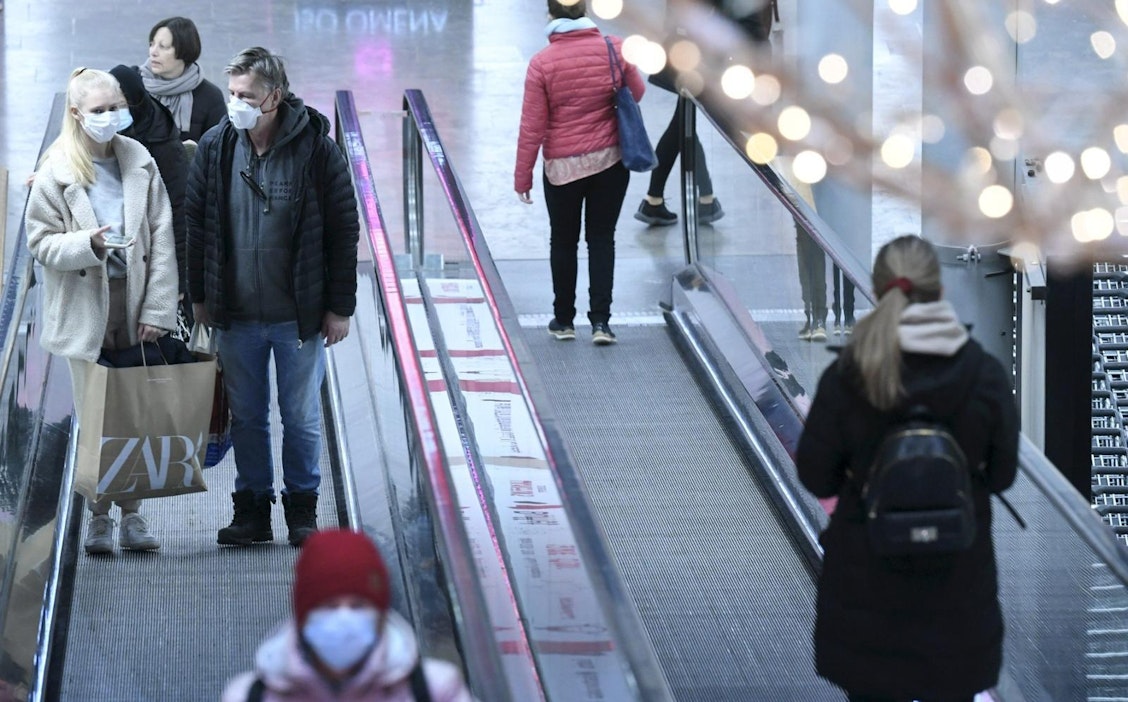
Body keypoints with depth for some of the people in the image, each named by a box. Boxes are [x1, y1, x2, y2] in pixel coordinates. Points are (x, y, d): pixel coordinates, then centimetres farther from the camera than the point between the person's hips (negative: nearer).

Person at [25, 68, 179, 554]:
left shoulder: (140, 163, 3)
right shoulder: (56, 173, -2)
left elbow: (162, 240, 2)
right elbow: (41, 242, -2)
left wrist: (157, 309, -5)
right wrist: (87, 244, -21)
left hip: (136, 306, 2)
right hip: (86, 309, -2)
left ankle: (132, 514, 14)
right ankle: (99, 518, 11)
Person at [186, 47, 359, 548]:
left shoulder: (316, 149, -12)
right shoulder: (215, 148, -3)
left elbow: (344, 231, -6)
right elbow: (198, 225, 8)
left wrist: (340, 307, -5)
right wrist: (200, 297, 8)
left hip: (299, 316, -3)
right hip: (236, 316, 3)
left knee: (302, 418, 8)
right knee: (246, 417, 11)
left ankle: (302, 507, 22)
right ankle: (251, 508, 23)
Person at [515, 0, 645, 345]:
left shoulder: (542, 63, -14)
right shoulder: (614, 49, -9)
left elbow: (532, 127, -11)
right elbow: (637, 93, 7)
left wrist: (522, 177, -2)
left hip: (562, 167, -2)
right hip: (610, 160, 2)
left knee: (563, 241, 15)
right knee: (601, 239, 11)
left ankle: (564, 320, 24)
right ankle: (600, 320, 4)